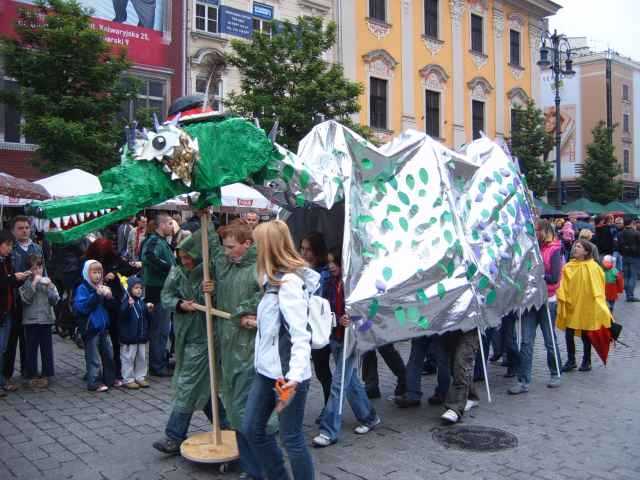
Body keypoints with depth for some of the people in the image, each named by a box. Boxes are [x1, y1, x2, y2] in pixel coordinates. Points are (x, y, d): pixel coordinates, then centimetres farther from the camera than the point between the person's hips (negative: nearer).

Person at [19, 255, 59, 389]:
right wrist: (34, 283, -19)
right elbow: (26, 299, -15)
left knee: (47, 348, 6)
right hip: (30, 320, -2)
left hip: (46, 319, 2)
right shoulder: (26, 283, -1)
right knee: (31, 349, 6)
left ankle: (46, 375, 15)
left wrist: (49, 286, -12)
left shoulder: (47, 281, 5)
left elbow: (55, 300, 0)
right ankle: (32, 375, 16)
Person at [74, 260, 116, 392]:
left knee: (109, 354, 14)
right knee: (94, 357, 0)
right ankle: (95, 382, 7)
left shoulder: (102, 287, 8)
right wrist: (96, 295, -28)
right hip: (90, 328, -7)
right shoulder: (82, 288, -11)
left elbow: (109, 306, 16)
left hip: (103, 326, 7)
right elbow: (81, 307, -23)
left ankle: (110, 379, 26)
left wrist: (109, 297, -6)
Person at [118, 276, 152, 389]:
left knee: (142, 358, 13)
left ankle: (140, 377, 24)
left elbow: (147, 318, 15)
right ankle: (128, 379, 12)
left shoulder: (141, 301, 7)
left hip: (142, 336, 6)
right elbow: (122, 316, -24)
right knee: (128, 358, 3)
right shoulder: (125, 301, -11)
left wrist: (149, 310, -4)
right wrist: (129, 306, -37)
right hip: (129, 337, -6)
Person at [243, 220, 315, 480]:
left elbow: (301, 335, -26)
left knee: (291, 438, 2)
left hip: (286, 374, -10)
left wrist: (295, 376, -34)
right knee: (252, 429, 16)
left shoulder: (289, 282, -18)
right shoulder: (277, 278, 9)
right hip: (267, 369, 10)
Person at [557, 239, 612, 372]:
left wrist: (598, 306, -11)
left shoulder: (592, 267, -8)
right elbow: (563, 286, 2)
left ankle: (586, 361, 25)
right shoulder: (568, 267, 1)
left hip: (586, 306, -3)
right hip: (570, 306, 3)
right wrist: (562, 298, -8)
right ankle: (571, 361, 18)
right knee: (568, 334, 3)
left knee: (585, 335, 9)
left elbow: (596, 288, -7)